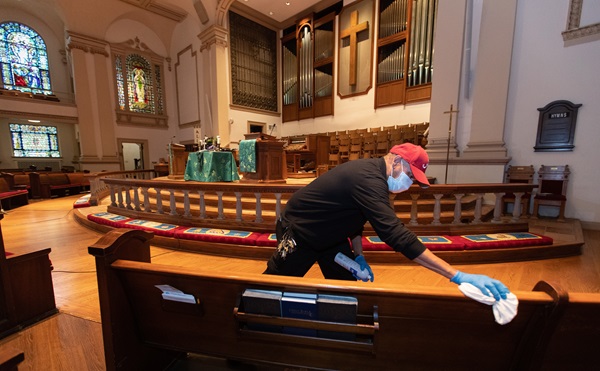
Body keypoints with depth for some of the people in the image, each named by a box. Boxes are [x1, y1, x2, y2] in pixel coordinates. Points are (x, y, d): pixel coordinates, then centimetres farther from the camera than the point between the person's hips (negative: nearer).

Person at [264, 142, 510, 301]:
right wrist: (457, 276, -36)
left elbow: (354, 215, 9)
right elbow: (396, 235, -40)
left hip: (330, 237, 9)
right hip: (298, 232, -9)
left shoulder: (369, 172, -1)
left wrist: (358, 255, 2)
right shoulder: (369, 179, -32)